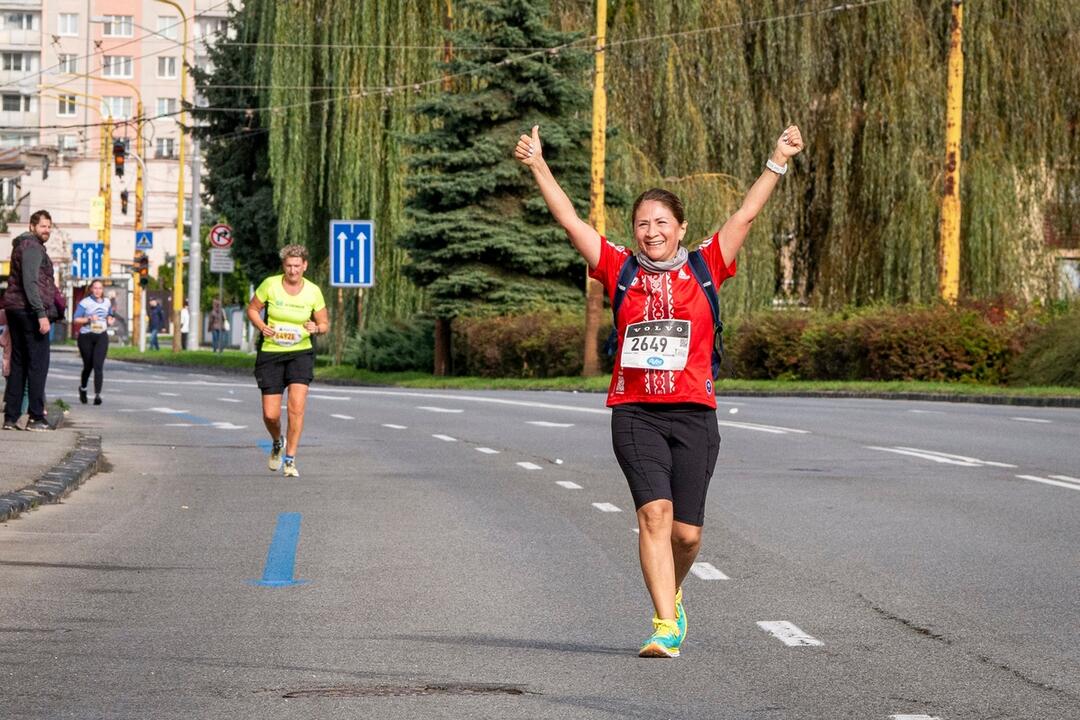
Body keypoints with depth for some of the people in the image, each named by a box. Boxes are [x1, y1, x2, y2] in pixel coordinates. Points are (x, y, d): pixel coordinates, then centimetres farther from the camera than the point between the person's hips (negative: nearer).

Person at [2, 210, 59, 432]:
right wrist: (41, 314, -23)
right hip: (30, 311, -10)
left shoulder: (22, 246, 21)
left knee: (18, 363, 10)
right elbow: (30, 282, -19)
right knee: (38, 363, -7)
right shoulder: (32, 247, -9)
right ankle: (36, 417, -8)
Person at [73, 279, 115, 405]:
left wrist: (111, 320, 5)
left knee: (98, 365, -13)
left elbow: (111, 316, 28)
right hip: (86, 337, -2)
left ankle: (97, 394, -18)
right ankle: (83, 388, 38)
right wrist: (89, 319, -21)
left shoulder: (107, 302, 12)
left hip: (101, 337, 2)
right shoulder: (85, 302, -3)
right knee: (88, 366, 9)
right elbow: (76, 320, -7)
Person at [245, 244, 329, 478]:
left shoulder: (313, 291, -5)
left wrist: (316, 328, -18)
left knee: (297, 406, -18)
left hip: (301, 353, 0)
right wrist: (262, 327, -14)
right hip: (270, 353, 0)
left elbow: (325, 325, 5)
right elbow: (252, 309, 5)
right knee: (270, 415, -2)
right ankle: (277, 443, 33)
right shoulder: (269, 284, -8)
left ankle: (290, 459, -6)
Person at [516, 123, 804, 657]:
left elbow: (746, 215, 7)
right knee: (655, 512, -17)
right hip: (635, 413, -1)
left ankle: (671, 595, 33)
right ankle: (665, 626, -17)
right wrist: (538, 166, 5)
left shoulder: (704, 268, 8)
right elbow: (569, 221, 7)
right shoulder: (620, 270, 8)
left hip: (694, 413, 1)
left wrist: (777, 162, 3)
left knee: (687, 531, 1)